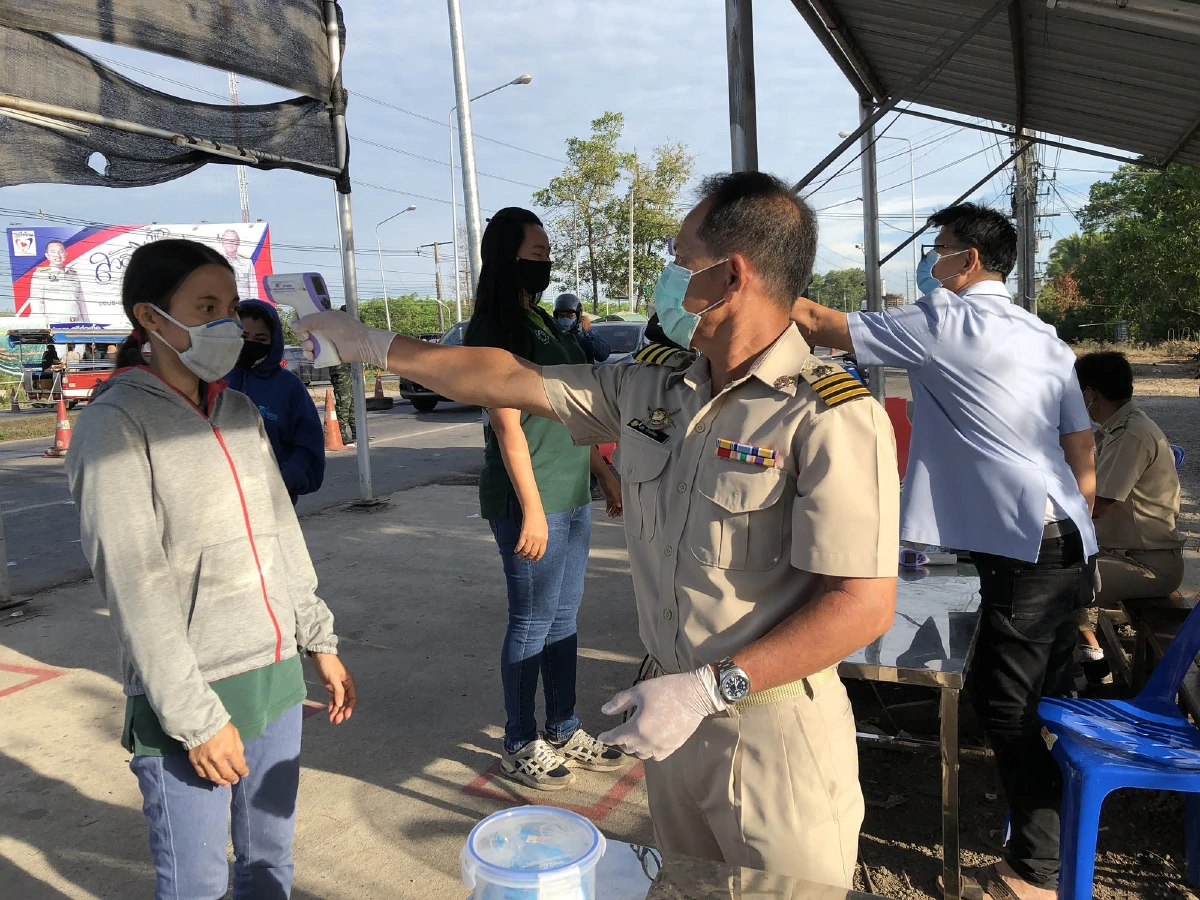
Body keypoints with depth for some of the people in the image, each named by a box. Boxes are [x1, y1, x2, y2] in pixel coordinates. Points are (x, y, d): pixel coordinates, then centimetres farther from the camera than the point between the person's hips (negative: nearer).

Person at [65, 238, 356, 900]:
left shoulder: (240, 412, 9)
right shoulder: (116, 423, -10)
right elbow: (134, 586, -14)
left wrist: (320, 641, 14)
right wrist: (195, 717, -14)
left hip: (275, 674, 6)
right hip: (189, 696, -6)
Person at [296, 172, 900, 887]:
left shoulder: (831, 417, -19)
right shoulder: (653, 388, 3)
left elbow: (865, 603, -22)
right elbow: (508, 379, 8)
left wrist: (709, 688, -24)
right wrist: (374, 344, 12)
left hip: (773, 731, -6)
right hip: (674, 712, 6)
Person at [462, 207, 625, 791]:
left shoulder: (542, 322, 16)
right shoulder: (496, 327, -11)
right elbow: (508, 423, -16)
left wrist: (604, 473, 20)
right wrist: (532, 510, -18)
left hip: (571, 497, 9)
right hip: (530, 500, -8)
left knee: (563, 617, 15)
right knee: (532, 623, 2)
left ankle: (564, 732, 28)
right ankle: (520, 746, 18)